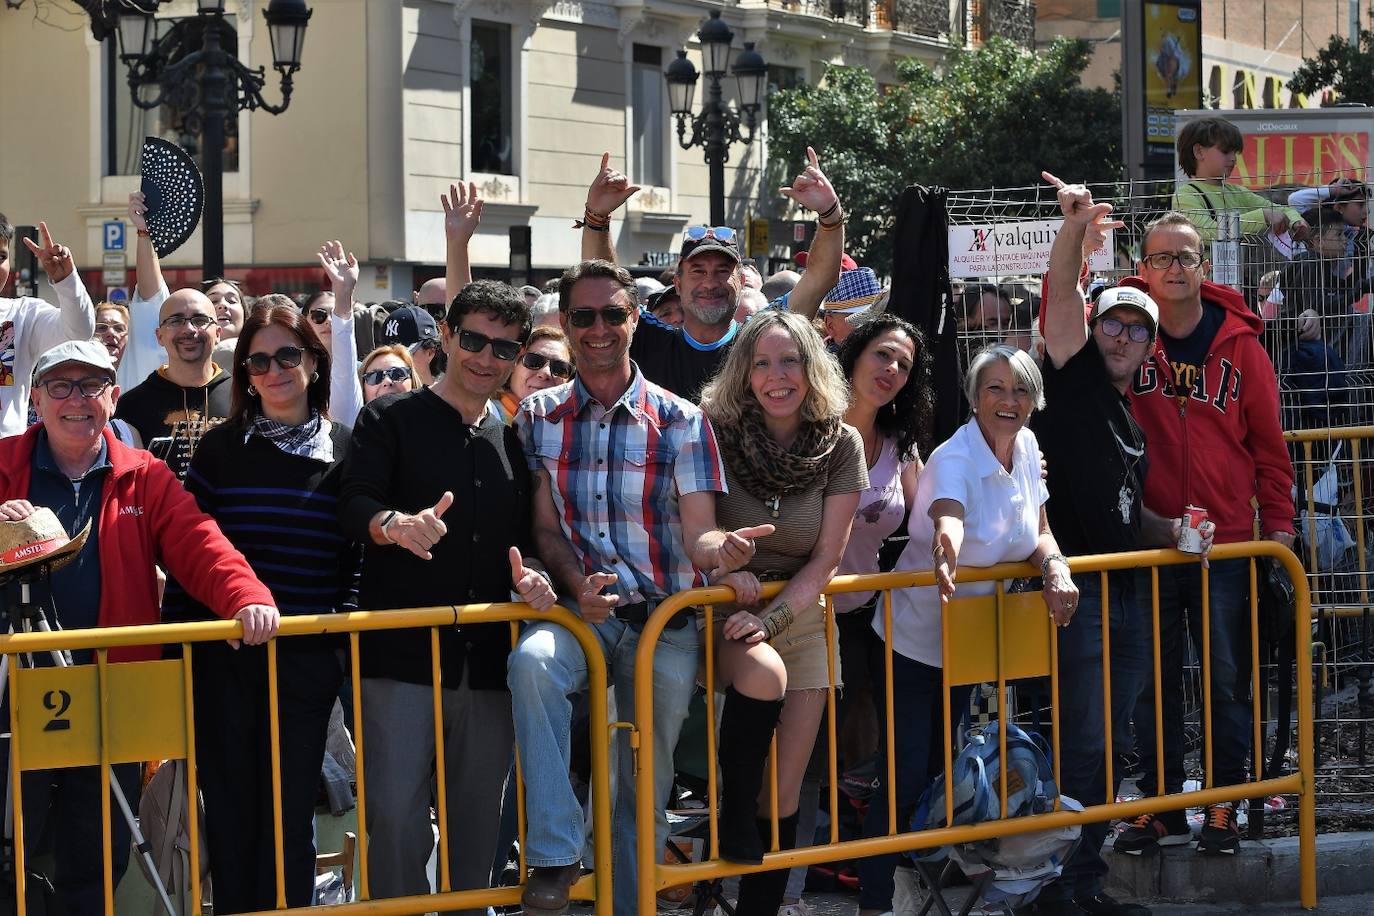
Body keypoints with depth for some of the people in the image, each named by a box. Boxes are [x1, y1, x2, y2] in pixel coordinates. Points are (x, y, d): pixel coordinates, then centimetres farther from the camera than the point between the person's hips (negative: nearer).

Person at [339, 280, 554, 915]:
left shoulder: (513, 440, 18)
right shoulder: (391, 420, 3)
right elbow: (353, 504, -9)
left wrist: (527, 576, -2)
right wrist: (395, 524, -31)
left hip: (486, 661, 5)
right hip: (402, 655, -5)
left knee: (479, 820, 8)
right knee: (396, 815, -12)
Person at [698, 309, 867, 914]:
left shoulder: (841, 445, -5)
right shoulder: (717, 432, -10)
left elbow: (825, 559, -4)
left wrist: (770, 620, -18)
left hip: (800, 621, 3)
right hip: (724, 615, -2)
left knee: (783, 796, 2)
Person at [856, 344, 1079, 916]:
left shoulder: (1026, 449, -4)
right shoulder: (954, 460, -26)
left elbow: (1038, 535, 1)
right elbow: (948, 517, -47)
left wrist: (1055, 571, -22)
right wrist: (946, 550, -71)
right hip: (915, 642, -7)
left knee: (942, 768, 19)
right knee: (905, 778, -7)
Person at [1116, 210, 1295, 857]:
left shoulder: (1239, 345, 2)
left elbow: (1268, 442, 6)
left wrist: (1279, 521, 1)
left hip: (1226, 545, 0)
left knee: (1228, 679, 4)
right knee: (1153, 681, 7)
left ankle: (1223, 806, 13)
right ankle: (1161, 807, 16)